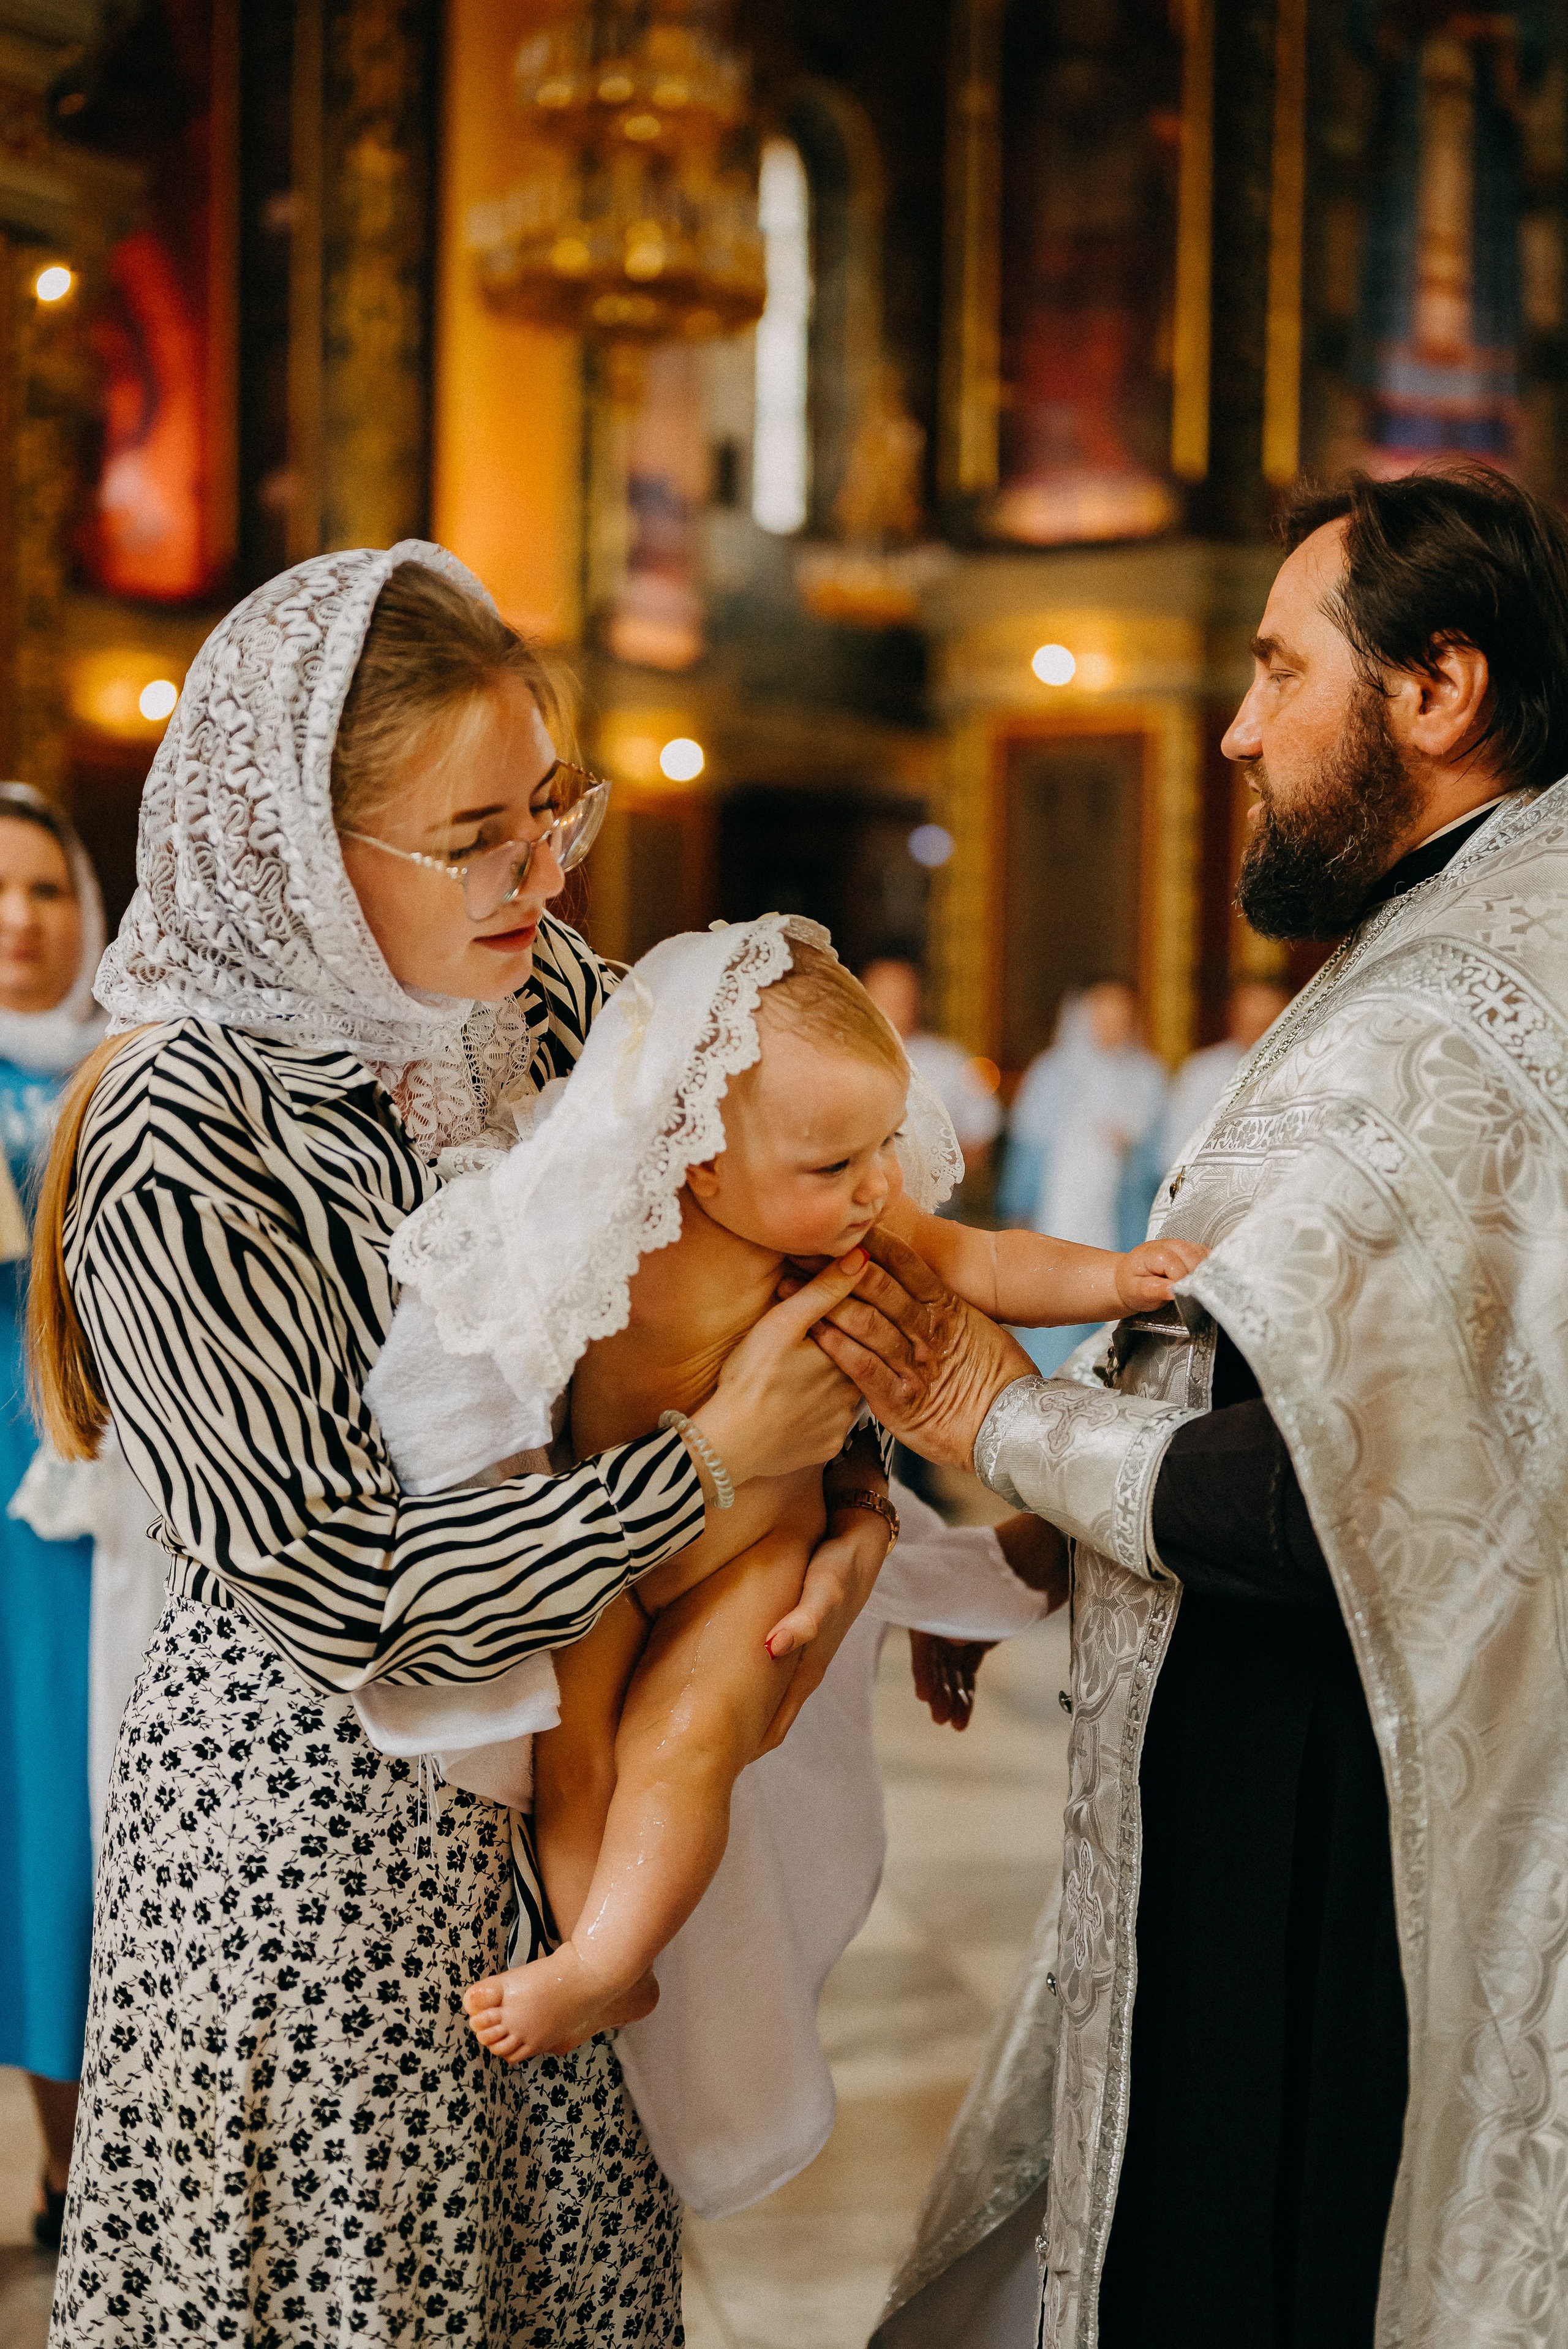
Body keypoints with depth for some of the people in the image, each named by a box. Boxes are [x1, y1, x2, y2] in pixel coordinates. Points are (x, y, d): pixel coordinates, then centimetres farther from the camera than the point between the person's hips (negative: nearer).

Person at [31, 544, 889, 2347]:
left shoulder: (550, 997, -3)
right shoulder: (179, 1150, -22)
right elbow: (327, 1595, -21)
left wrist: (863, 1487, -10)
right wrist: (712, 1464, -23)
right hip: (321, 1813, -6)